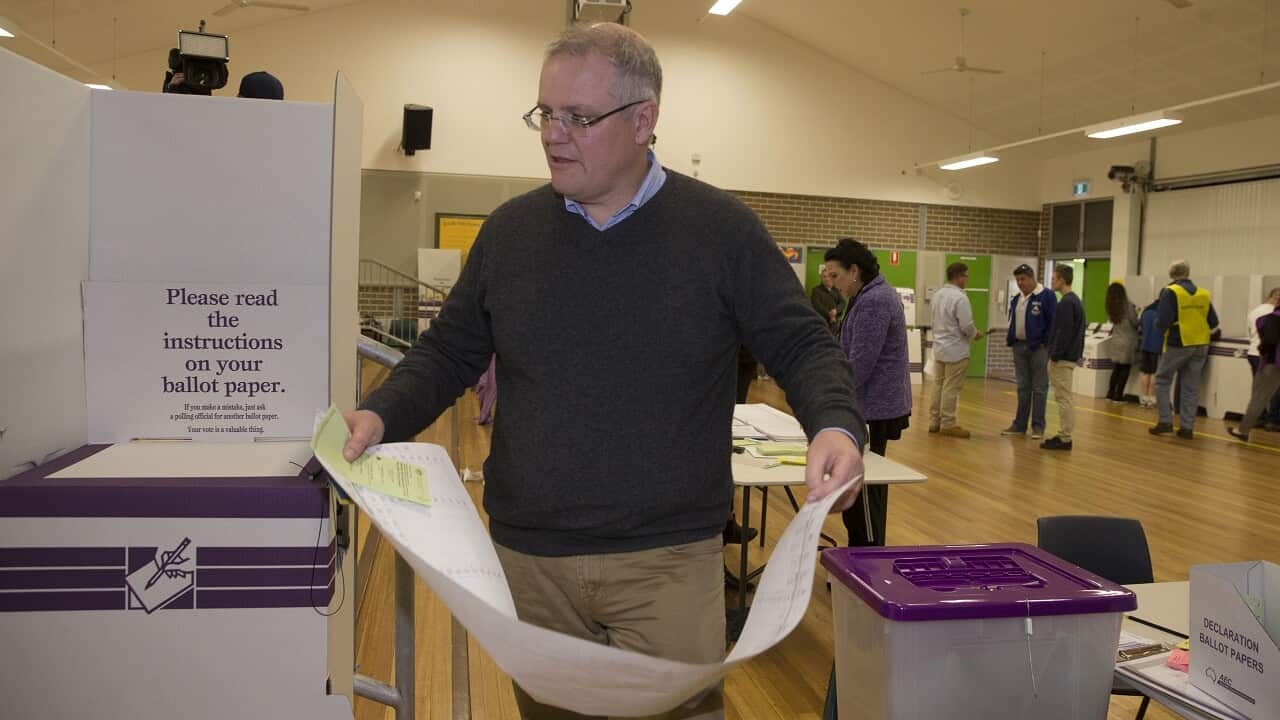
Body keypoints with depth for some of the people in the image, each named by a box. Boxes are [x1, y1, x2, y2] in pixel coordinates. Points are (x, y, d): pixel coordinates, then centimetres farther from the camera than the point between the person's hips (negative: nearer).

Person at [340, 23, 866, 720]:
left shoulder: (722, 228, -4)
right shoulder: (509, 229, 4)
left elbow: (800, 345, -1)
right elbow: (449, 352, 11)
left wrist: (836, 423, -20)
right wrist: (383, 414, -7)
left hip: (671, 559, -2)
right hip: (526, 558, 3)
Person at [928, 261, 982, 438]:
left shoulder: (937, 294, 5)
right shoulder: (960, 297, -20)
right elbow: (966, 326, -20)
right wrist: (975, 334, -1)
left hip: (939, 347, 8)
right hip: (956, 349, -8)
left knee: (938, 385, 14)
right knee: (951, 388, -1)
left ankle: (934, 421, 19)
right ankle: (947, 424, 4)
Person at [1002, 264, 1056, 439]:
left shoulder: (1046, 296, -9)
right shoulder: (1016, 299, 12)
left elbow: (1054, 322, -11)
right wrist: (1009, 339, 6)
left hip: (1039, 347, -6)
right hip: (1019, 346, 6)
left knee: (1039, 388, 1)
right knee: (1023, 388, 12)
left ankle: (1038, 427, 7)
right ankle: (1020, 425, 17)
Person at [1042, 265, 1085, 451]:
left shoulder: (1066, 303, -16)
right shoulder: (1076, 300, 15)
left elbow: (1064, 332, -21)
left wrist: (1055, 355, -17)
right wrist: (1079, 353, 19)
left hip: (1063, 358, -10)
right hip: (1071, 356, 10)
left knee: (1064, 398, -6)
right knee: (1065, 397, 13)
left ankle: (1064, 438, -2)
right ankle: (1063, 435, 19)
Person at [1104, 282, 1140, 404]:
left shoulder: (1111, 308, 3)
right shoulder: (1128, 305, -14)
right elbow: (1135, 323, -10)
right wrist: (1136, 313, 10)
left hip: (1115, 342, 5)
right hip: (1128, 342, -5)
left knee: (1117, 368, 15)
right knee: (1125, 369, 4)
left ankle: (1110, 393, 15)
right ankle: (1118, 395, 3)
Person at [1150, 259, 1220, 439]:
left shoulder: (1170, 292, -10)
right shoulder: (1204, 294, 4)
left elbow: (1162, 321, -16)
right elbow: (1213, 323, 7)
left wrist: (1161, 329, 5)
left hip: (1177, 344, -4)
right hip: (1200, 346, 4)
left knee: (1162, 381, 10)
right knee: (1191, 387, 9)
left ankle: (1165, 421, 3)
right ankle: (1187, 427, 10)